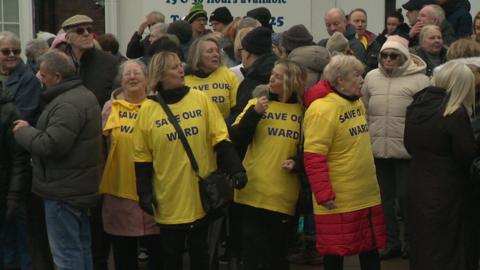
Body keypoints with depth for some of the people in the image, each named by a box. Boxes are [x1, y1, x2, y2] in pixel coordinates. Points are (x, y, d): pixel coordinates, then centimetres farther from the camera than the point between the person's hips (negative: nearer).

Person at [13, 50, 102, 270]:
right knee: (81, 247, 18)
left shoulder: (67, 104, -22)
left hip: (64, 189, -11)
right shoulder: (83, 95, 13)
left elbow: (51, 145, -28)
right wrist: (31, 130, 11)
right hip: (80, 185, 11)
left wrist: (23, 131, -13)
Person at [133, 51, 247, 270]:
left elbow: (220, 140, -2)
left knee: (200, 252, 12)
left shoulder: (201, 99, 0)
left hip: (202, 194, 1)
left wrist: (235, 169, -13)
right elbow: (142, 157, 1)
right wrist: (144, 193, -4)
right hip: (169, 199, -1)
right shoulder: (147, 109, -2)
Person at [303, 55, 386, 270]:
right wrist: (323, 194, -24)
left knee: (371, 246, 15)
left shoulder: (357, 102, 10)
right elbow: (313, 157, -22)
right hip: (338, 200, -8)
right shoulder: (322, 110, -18)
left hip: (367, 194, 9)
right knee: (335, 252, 3)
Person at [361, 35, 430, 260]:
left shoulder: (419, 79, -6)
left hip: (407, 149, -4)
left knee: (406, 196, 3)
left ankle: (412, 241, 20)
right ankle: (390, 241, 24)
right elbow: (363, 112, 14)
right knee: (384, 197, 12)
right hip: (377, 148, 4)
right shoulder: (371, 77, 8)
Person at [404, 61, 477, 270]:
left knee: (420, 248, 18)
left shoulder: (416, 106, 2)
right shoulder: (455, 114, -20)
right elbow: (469, 155, -15)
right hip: (445, 192, -7)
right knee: (444, 252, 4)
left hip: (417, 188, 7)